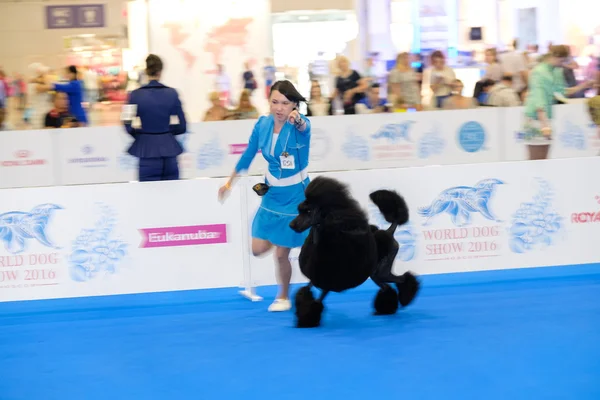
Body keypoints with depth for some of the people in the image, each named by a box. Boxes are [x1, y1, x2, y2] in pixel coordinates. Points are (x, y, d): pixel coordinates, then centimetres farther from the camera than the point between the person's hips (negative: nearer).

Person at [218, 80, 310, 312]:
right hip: (272, 194, 5)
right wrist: (230, 182, 17)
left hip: (295, 196, -5)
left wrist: (297, 121, -74)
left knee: (281, 253, -1)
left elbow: (303, 127, -50)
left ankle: (283, 297, 25)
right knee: (258, 249, 4)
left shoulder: (300, 125, -23)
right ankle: (283, 237, 36)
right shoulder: (262, 125, -8)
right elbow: (248, 155, 8)